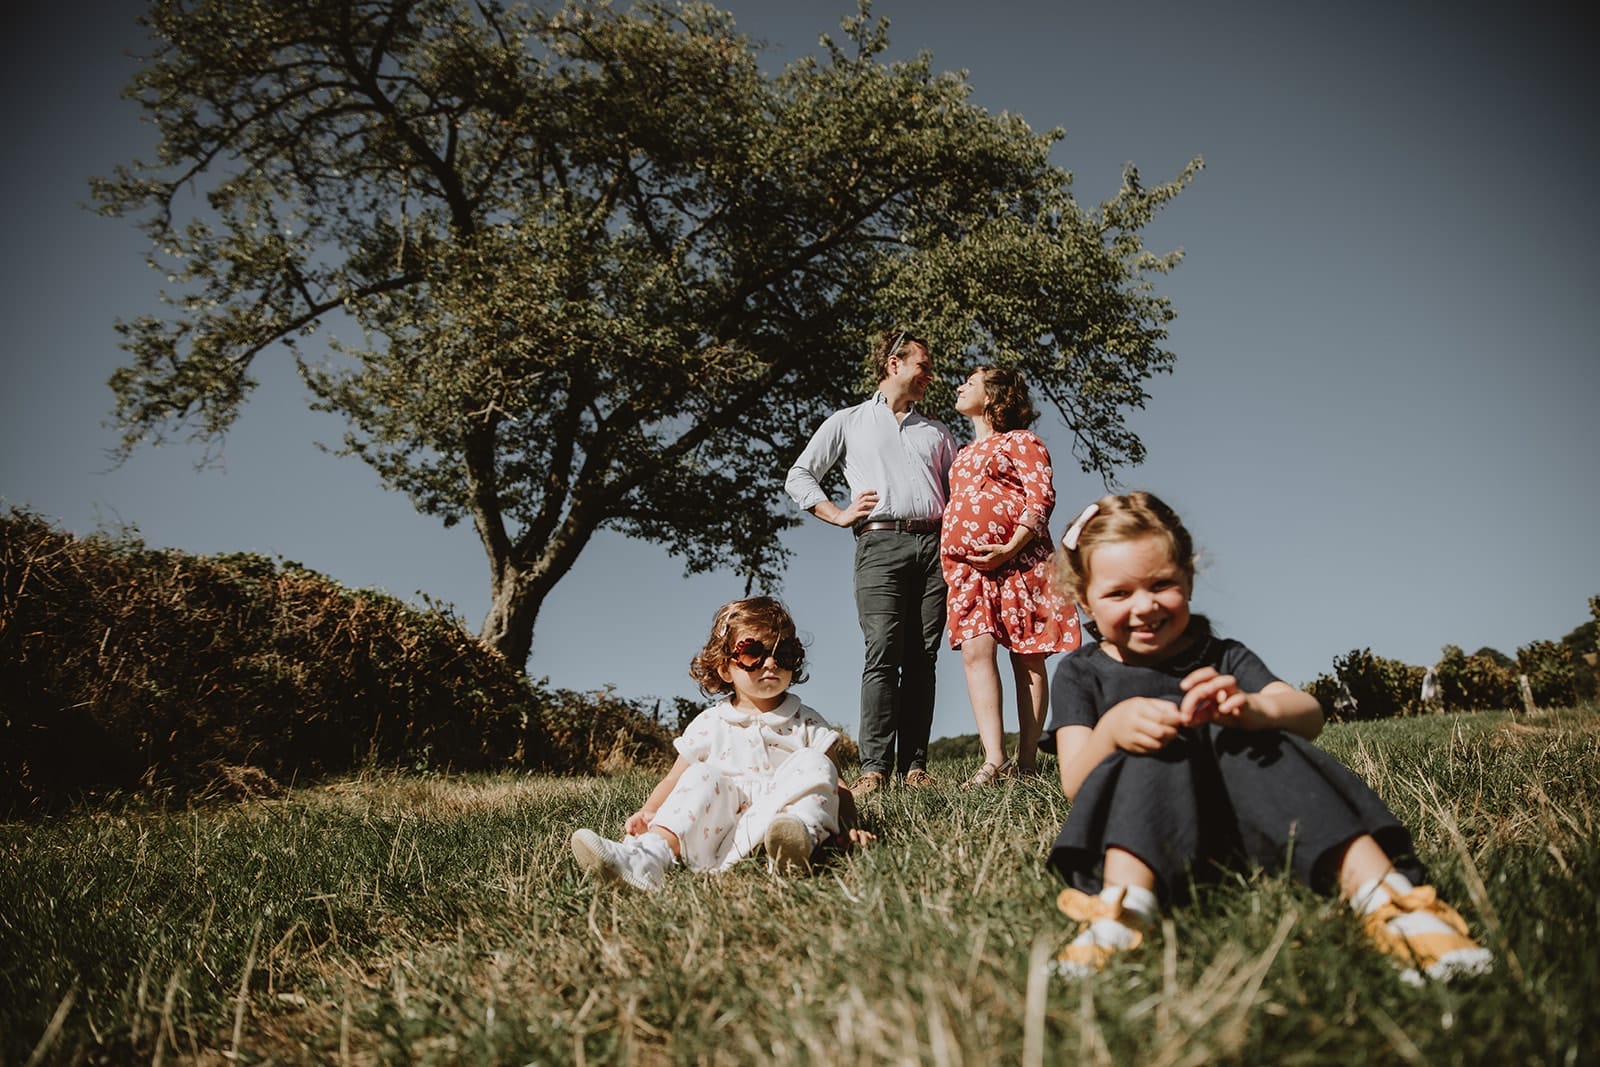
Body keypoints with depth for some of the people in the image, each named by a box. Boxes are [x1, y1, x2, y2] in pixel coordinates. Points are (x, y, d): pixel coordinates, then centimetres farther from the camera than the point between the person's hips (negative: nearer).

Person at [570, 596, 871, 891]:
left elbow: (836, 786, 9)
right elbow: (673, 781, 16)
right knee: (703, 776, -22)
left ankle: (799, 831, -50)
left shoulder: (807, 724, 14)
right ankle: (655, 852, -41)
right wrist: (647, 813, -5)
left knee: (814, 764, -20)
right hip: (719, 835, 1)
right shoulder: (710, 725, 15)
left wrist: (848, 827, -10)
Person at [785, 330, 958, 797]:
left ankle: (913, 765, -2)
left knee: (923, 658, -3)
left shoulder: (936, 432, 27)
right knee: (883, 653, -15)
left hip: (933, 545, 3)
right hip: (881, 544, -3)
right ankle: (874, 767, -16)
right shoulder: (848, 422, 16)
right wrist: (840, 515, 1)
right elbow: (798, 476, 13)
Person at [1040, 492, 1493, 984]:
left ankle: (1384, 896, -39)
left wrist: (1251, 708, -29)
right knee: (1162, 739, -28)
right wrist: (1112, 729, -28)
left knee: (1247, 739, -25)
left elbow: (1309, 714, -4)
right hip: (1140, 837, -2)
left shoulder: (1220, 659, 15)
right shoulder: (1081, 673, 10)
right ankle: (1124, 907, -50)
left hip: (1232, 830, 2)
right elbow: (1074, 784, -5)